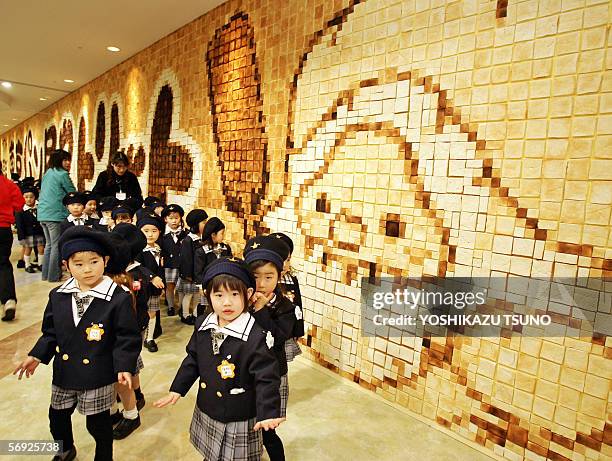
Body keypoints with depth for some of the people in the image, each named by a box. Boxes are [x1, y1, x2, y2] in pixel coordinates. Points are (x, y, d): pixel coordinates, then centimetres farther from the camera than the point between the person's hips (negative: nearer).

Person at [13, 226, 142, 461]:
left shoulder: (119, 298, -21)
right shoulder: (58, 296, -5)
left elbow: (127, 337, -17)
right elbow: (51, 332, 8)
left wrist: (124, 365, -27)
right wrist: (37, 356, 0)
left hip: (98, 376, -5)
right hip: (64, 373, 6)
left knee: (98, 424, 14)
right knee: (57, 417, 27)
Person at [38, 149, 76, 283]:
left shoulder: (47, 174, 16)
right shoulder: (62, 174, -9)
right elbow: (73, 193, -5)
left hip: (42, 215, 9)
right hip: (55, 215, -9)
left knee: (49, 244, 16)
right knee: (57, 245, -3)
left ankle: (46, 274, 22)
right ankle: (54, 275, 1)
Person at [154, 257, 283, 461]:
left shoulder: (256, 336, -27)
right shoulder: (203, 325, -7)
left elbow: (266, 378, -22)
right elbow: (192, 360, 7)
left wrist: (268, 413, -28)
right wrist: (177, 389, 8)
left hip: (239, 422, -6)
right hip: (205, 413, 6)